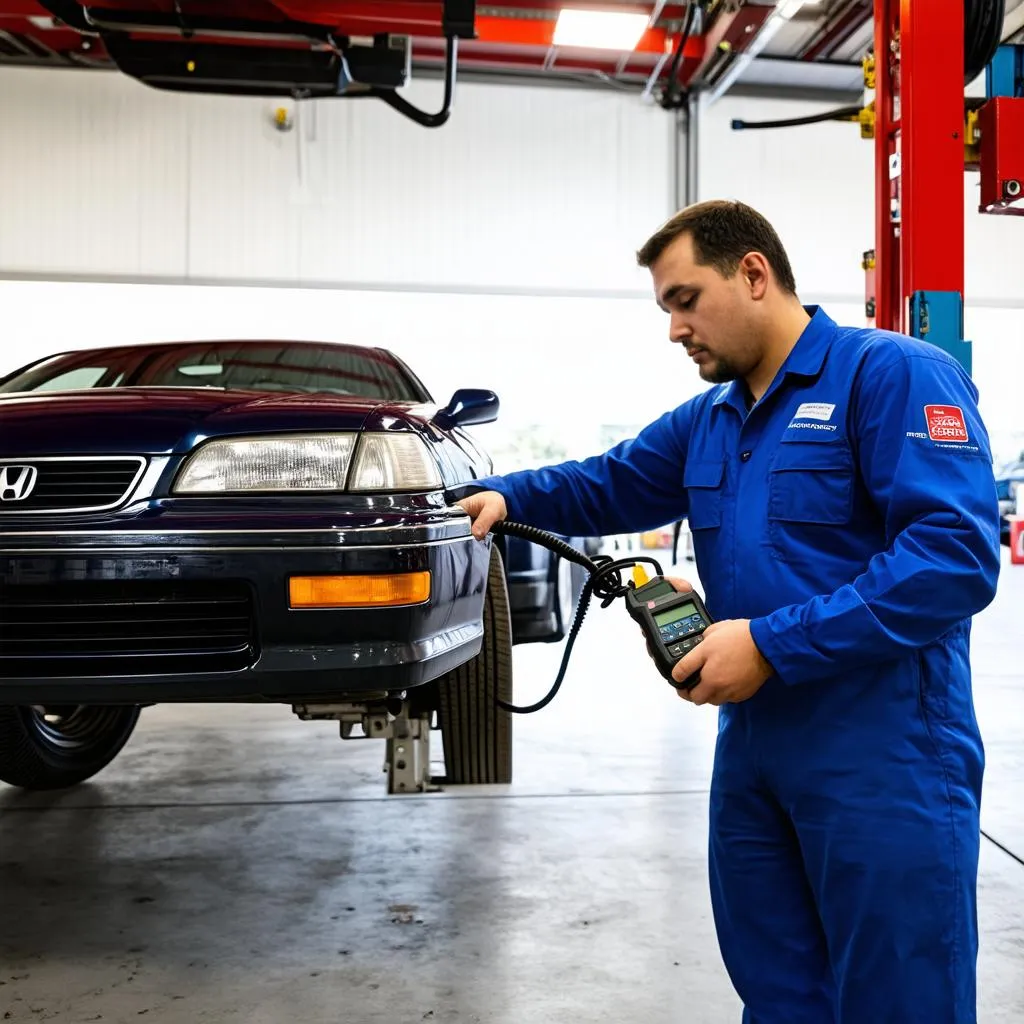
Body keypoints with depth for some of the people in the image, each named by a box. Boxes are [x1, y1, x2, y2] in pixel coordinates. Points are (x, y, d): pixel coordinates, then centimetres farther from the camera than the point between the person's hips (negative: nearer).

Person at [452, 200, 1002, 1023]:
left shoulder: (893, 375, -11)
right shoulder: (707, 421, 14)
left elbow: (957, 554, -21)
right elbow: (609, 484, 25)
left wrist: (772, 644, -23)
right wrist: (504, 498, 5)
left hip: (884, 755, -7)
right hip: (753, 747, 8)